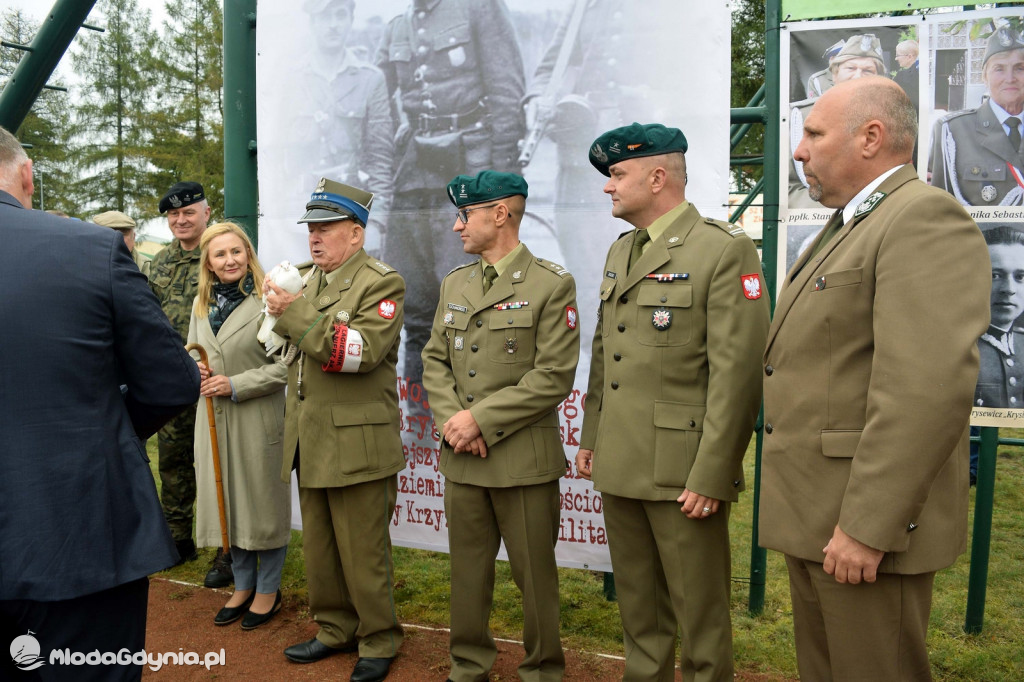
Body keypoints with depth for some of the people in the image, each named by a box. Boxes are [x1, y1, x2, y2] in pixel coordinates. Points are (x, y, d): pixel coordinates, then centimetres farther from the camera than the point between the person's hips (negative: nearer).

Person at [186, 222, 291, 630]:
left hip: (258, 418, -6)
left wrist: (236, 384, -17)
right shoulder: (201, 303, 11)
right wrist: (193, 369, -1)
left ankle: (268, 590, 23)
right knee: (227, 503, 13)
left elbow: (285, 365, -13)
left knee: (263, 501, 5)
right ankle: (243, 586, 31)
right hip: (213, 419, 6)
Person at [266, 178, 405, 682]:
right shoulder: (305, 278, 16)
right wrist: (277, 307, 4)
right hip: (309, 443, 8)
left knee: (363, 553, 3)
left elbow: (362, 350, -23)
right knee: (319, 549, 17)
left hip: (357, 445, -7)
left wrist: (296, 315, -25)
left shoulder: (381, 283, -9)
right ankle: (335, 630, 34)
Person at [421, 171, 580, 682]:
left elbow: (553, 376, -14)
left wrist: (480, 419, -15)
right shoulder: (454, 284, 12)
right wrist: (452, 419, -7)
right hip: (462, 458, 5)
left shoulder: (551, 285, -8)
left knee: (534, 574, 7)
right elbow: (435, 360, 11)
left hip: (524, 461, -5)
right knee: (467, 569, 15)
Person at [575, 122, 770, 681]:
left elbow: (738, 374, -16)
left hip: (683, 472, -7)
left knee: (700, 614, 7)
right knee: (638, 607, 19)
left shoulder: (725, 250, -11)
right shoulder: (619, 253, 14)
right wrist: (590, 438, 16)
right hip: (619, 466, 7)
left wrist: (711, 476, -17)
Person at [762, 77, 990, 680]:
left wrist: (866, 525, -24)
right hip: (815, 519, 10)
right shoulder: (849, 229, 18)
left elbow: (930, 387, -25)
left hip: (866, 523, -10)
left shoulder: (925, 218, -14)